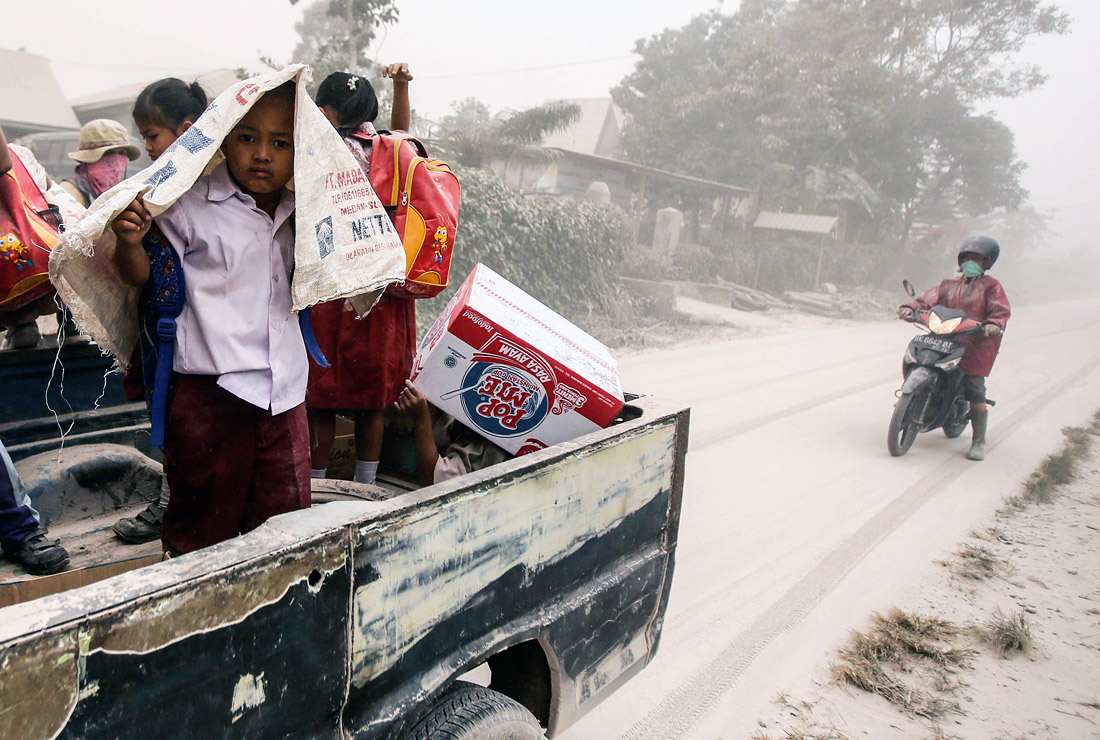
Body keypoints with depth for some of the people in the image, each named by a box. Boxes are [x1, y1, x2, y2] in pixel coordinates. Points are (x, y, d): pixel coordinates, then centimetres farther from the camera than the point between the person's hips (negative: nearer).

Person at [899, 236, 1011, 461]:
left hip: (975, 344, -4)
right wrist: (910, 308, -12)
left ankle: (979, 442, 0)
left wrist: (994, 324, -24)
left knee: (975, 393, -10)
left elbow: (1001, 310, -2)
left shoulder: (991, 286, 11)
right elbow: (929, 298, 8)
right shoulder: (949, 285, 21)